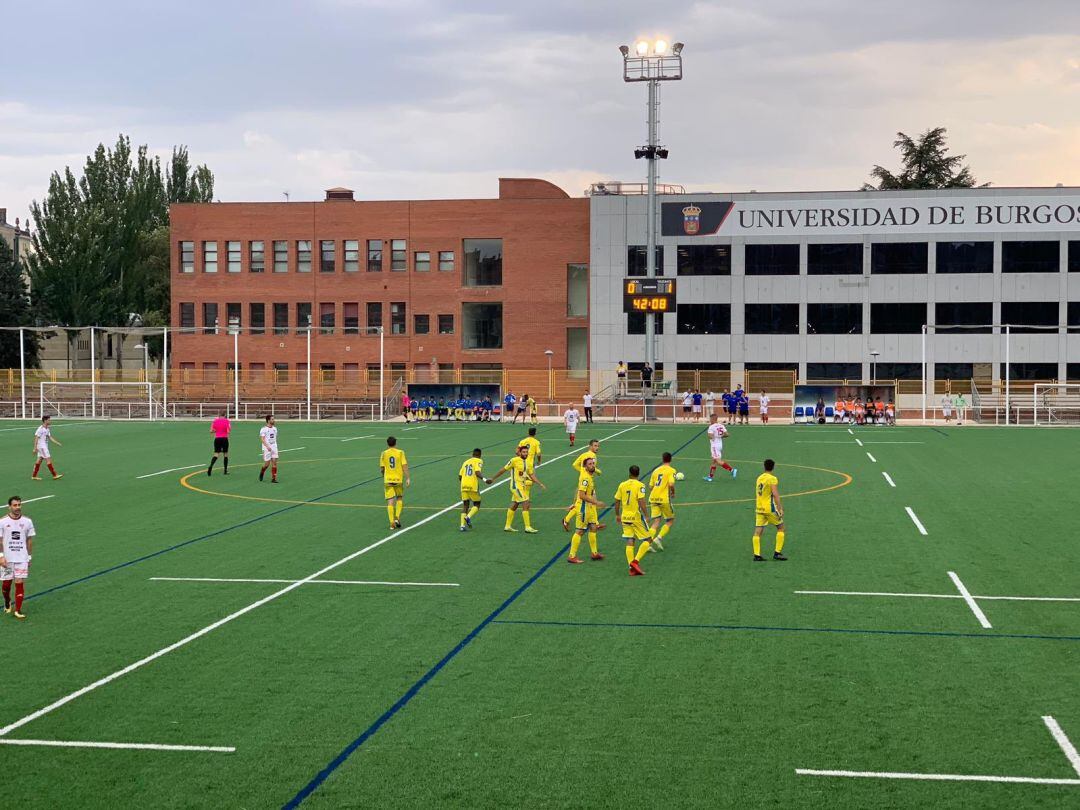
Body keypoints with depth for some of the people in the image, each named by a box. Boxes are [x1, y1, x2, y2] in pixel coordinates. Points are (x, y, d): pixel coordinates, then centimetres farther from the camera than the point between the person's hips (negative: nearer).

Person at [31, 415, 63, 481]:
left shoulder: (47, 429, 11)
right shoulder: (40, 429, -16)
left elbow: (50, 438, 17)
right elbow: (36, 438, -17)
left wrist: (57, 443, 8)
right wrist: (35, 448, -20)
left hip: (45, 447, 9)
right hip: (41, 446, -9)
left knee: (39, 460, 11)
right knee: (48, 460, -8)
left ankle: (34, 476, 15)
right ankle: (55, 475, -7)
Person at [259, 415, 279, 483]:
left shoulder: (274, 428, 10)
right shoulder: (264, 429, -10)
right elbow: (262, 439, -15)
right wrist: (267, 446, -26)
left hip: (274, 448, 5)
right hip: (267, 448, -5)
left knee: (274, 462, -5)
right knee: (267, 463, -1)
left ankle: (273, 478, -2)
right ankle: (261, 473, 29)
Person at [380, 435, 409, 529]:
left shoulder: (384, 454, 1)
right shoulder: (400, 453, -2)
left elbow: (382, 469, 4)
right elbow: (404, 466, -8)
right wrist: (407, 478, -6)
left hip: (388, 480, 0)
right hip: (398, 479, 0)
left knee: (390, 501, 0)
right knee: (399, 498, 19)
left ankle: (392, 523, -6)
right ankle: (397, 518, 5)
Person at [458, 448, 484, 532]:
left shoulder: (465, 462, 20)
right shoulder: (479, 461, 3)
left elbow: (460, 476, 19)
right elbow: (477, 472, -15)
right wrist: (484, 479, -24)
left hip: (464, 485, 5)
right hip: (473, 486, -5)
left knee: (465, 505, 9)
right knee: (476, 504, 9)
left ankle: (463, 525, -2)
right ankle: (468, 517, -17)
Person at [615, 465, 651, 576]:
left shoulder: (622, 485, 5)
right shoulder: (640, 485, -9)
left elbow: (617, 501, 9)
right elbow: (641, 502, -18)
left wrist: (617, 515, 22)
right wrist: (646, 516, -12)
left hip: (625, 517, 5)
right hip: (636, 517, -5)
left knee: (630, 542, 6)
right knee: (647, 540, 7)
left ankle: (632, 568, 2)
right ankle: (636, 561, -9)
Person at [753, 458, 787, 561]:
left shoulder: (759, 478, 12)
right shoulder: (772, 479, -10)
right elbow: (775, 495, -19)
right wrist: (780, 509, -17)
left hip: (759, 508, 6)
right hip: (770, 508, -6)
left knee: (757, 532, 3)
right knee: (780, 527, 10)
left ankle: (757, 555, -3)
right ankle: (777, 553, 6)